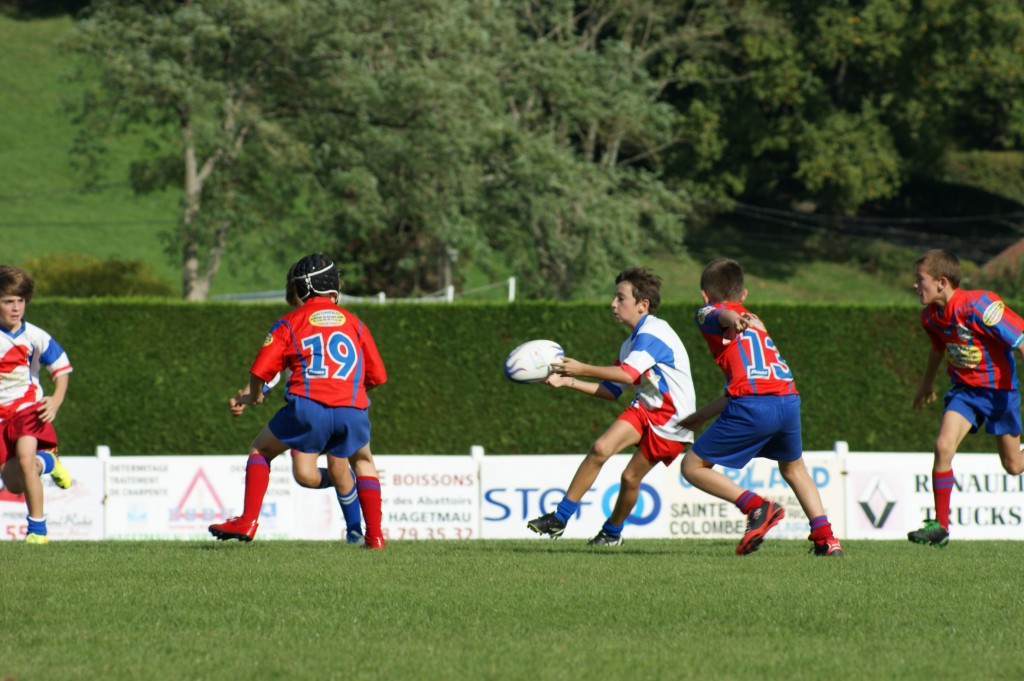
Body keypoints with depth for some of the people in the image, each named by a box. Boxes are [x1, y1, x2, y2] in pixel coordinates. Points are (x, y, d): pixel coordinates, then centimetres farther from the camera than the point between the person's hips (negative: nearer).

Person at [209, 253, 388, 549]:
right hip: (353, 411, 2)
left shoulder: (289, 323, 14)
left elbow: (259, 371, 6)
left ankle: (248, 521, 4)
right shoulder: (355, 323, 20)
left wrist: (255, 397, 28)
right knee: (363, 462, 30)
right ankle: (375, 534, 17)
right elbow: (377, 376, 19)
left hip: (308, 406, -2)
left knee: (260, 451, 20)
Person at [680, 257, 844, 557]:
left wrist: (734, 320, -38)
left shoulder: (707, 314, 15)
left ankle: (757, 506, -8)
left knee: (693, 467, 7)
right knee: (794, 468, 30)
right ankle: (825, 537, 18)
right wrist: (699, 416, 47)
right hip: (789, 400, 6)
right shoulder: (755, 321, 34)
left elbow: (723, 316, -13)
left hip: (752, 408, -6)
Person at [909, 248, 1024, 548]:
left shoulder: (978, 307, -27)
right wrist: (927, 384, 32)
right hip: (964, 388, 5)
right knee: (943, 446, -17)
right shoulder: (931, 316, -4)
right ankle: (940, 525, -10)